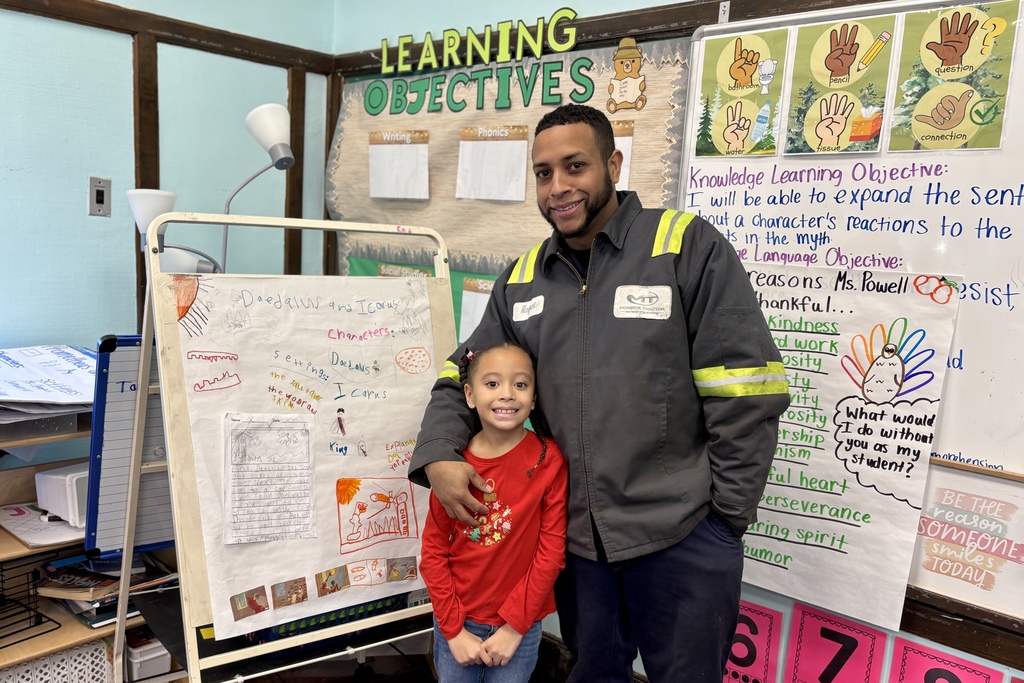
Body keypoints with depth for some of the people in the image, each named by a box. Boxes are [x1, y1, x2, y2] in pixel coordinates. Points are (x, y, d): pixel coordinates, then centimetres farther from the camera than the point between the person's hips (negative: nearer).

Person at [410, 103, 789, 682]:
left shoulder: (688, 246, -10)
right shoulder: (522, 280, 5)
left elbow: (745, 393, -12)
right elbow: (465, 377, 13)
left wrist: (727, 517, -11)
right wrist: (437, 455, -6)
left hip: (682, 537, -4)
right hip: (576, 535, 5)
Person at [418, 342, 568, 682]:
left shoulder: (548, 460, -12)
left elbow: (551, 550, -10)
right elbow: (433, 551, -4)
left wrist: (514, 626, -10)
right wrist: (454, 629, -7)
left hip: (519, 624, -1)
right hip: (457, 621, 1)